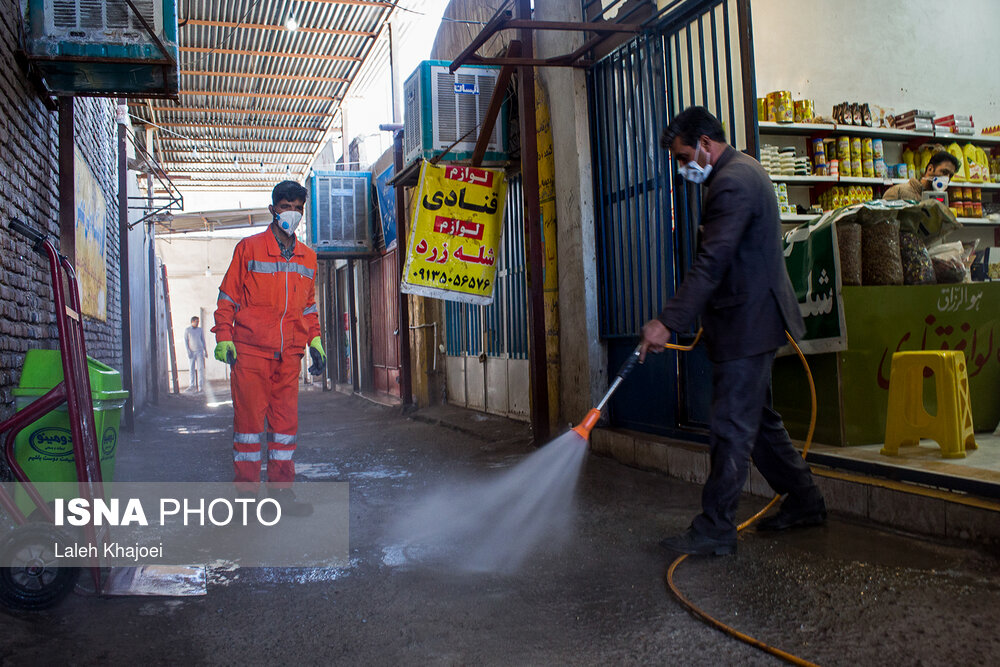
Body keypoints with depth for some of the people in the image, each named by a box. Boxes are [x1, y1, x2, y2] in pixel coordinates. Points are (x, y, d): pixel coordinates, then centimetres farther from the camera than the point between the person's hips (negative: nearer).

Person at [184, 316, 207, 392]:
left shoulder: (200, 330, 10)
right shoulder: (187, 330, 5)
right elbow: (185, 341, 2)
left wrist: (205, 350, 12)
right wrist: (188, 351, -9)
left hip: (199, 351, 0)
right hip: (191, 352, 0)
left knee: (200, 368, -8)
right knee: (192, 369, 2)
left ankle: (200, 386, -9)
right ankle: (192, 385, 10)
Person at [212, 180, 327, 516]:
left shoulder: (307, 257, 15)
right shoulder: (249, 248, 2)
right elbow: (228, 297, 3)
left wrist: (314, 340, 13)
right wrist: (224, 337, -5)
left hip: (289, 353, 4)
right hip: (250, 350, -4)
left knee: (286, 420, 5)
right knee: (249, 418, -2)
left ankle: (280, 490, 14)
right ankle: (246, 491, 8)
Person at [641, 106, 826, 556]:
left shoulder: (732, 183, -18)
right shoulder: (743, 172, 17)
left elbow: (711, 263, -27)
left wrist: (668, 322, -31)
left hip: (747, 323, -11)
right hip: (754, 318, 11)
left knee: (732, 428, -5)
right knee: (757, 418, 18)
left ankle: (715, 530, 3)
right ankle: (804, 502, 30)